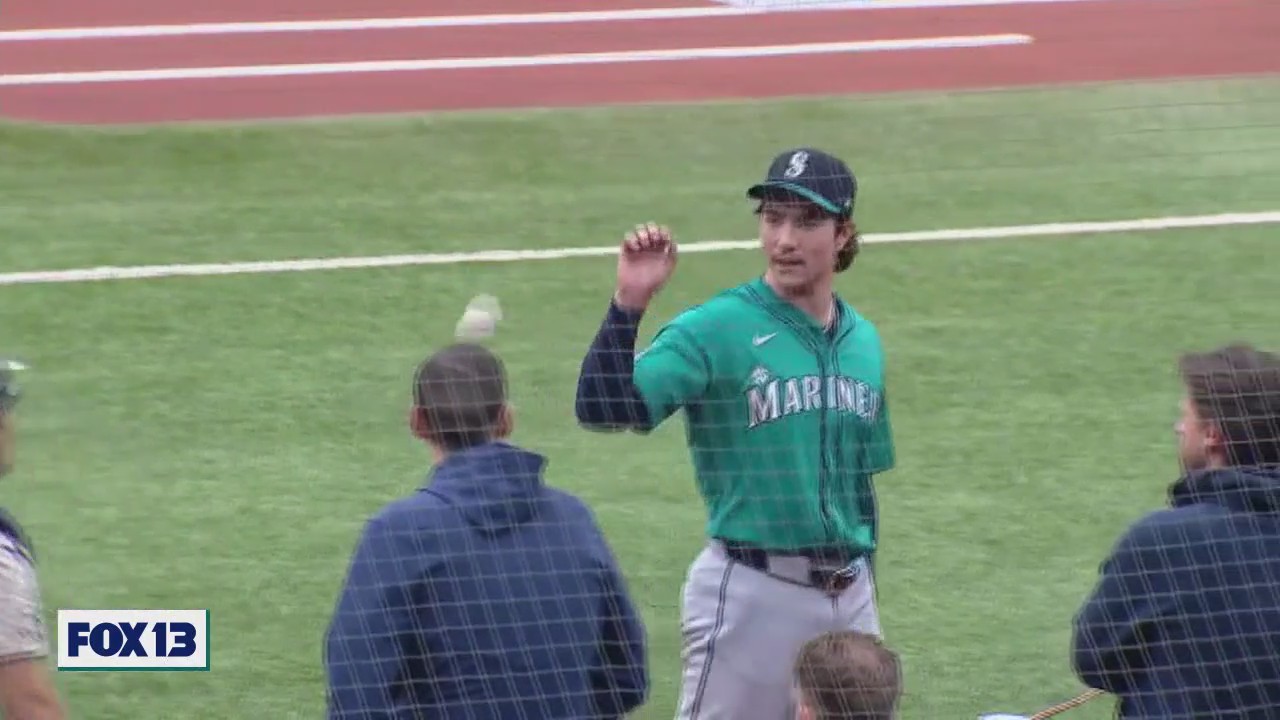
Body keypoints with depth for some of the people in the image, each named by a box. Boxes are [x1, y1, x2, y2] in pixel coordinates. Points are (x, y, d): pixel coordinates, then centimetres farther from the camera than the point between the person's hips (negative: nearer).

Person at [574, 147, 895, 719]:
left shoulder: (862, 342, 10)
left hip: (848, 594, 6)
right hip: (749, 592, -6)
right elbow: (602, 409, -22)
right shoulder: (716, 329, -10)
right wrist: (629, 304, -33)